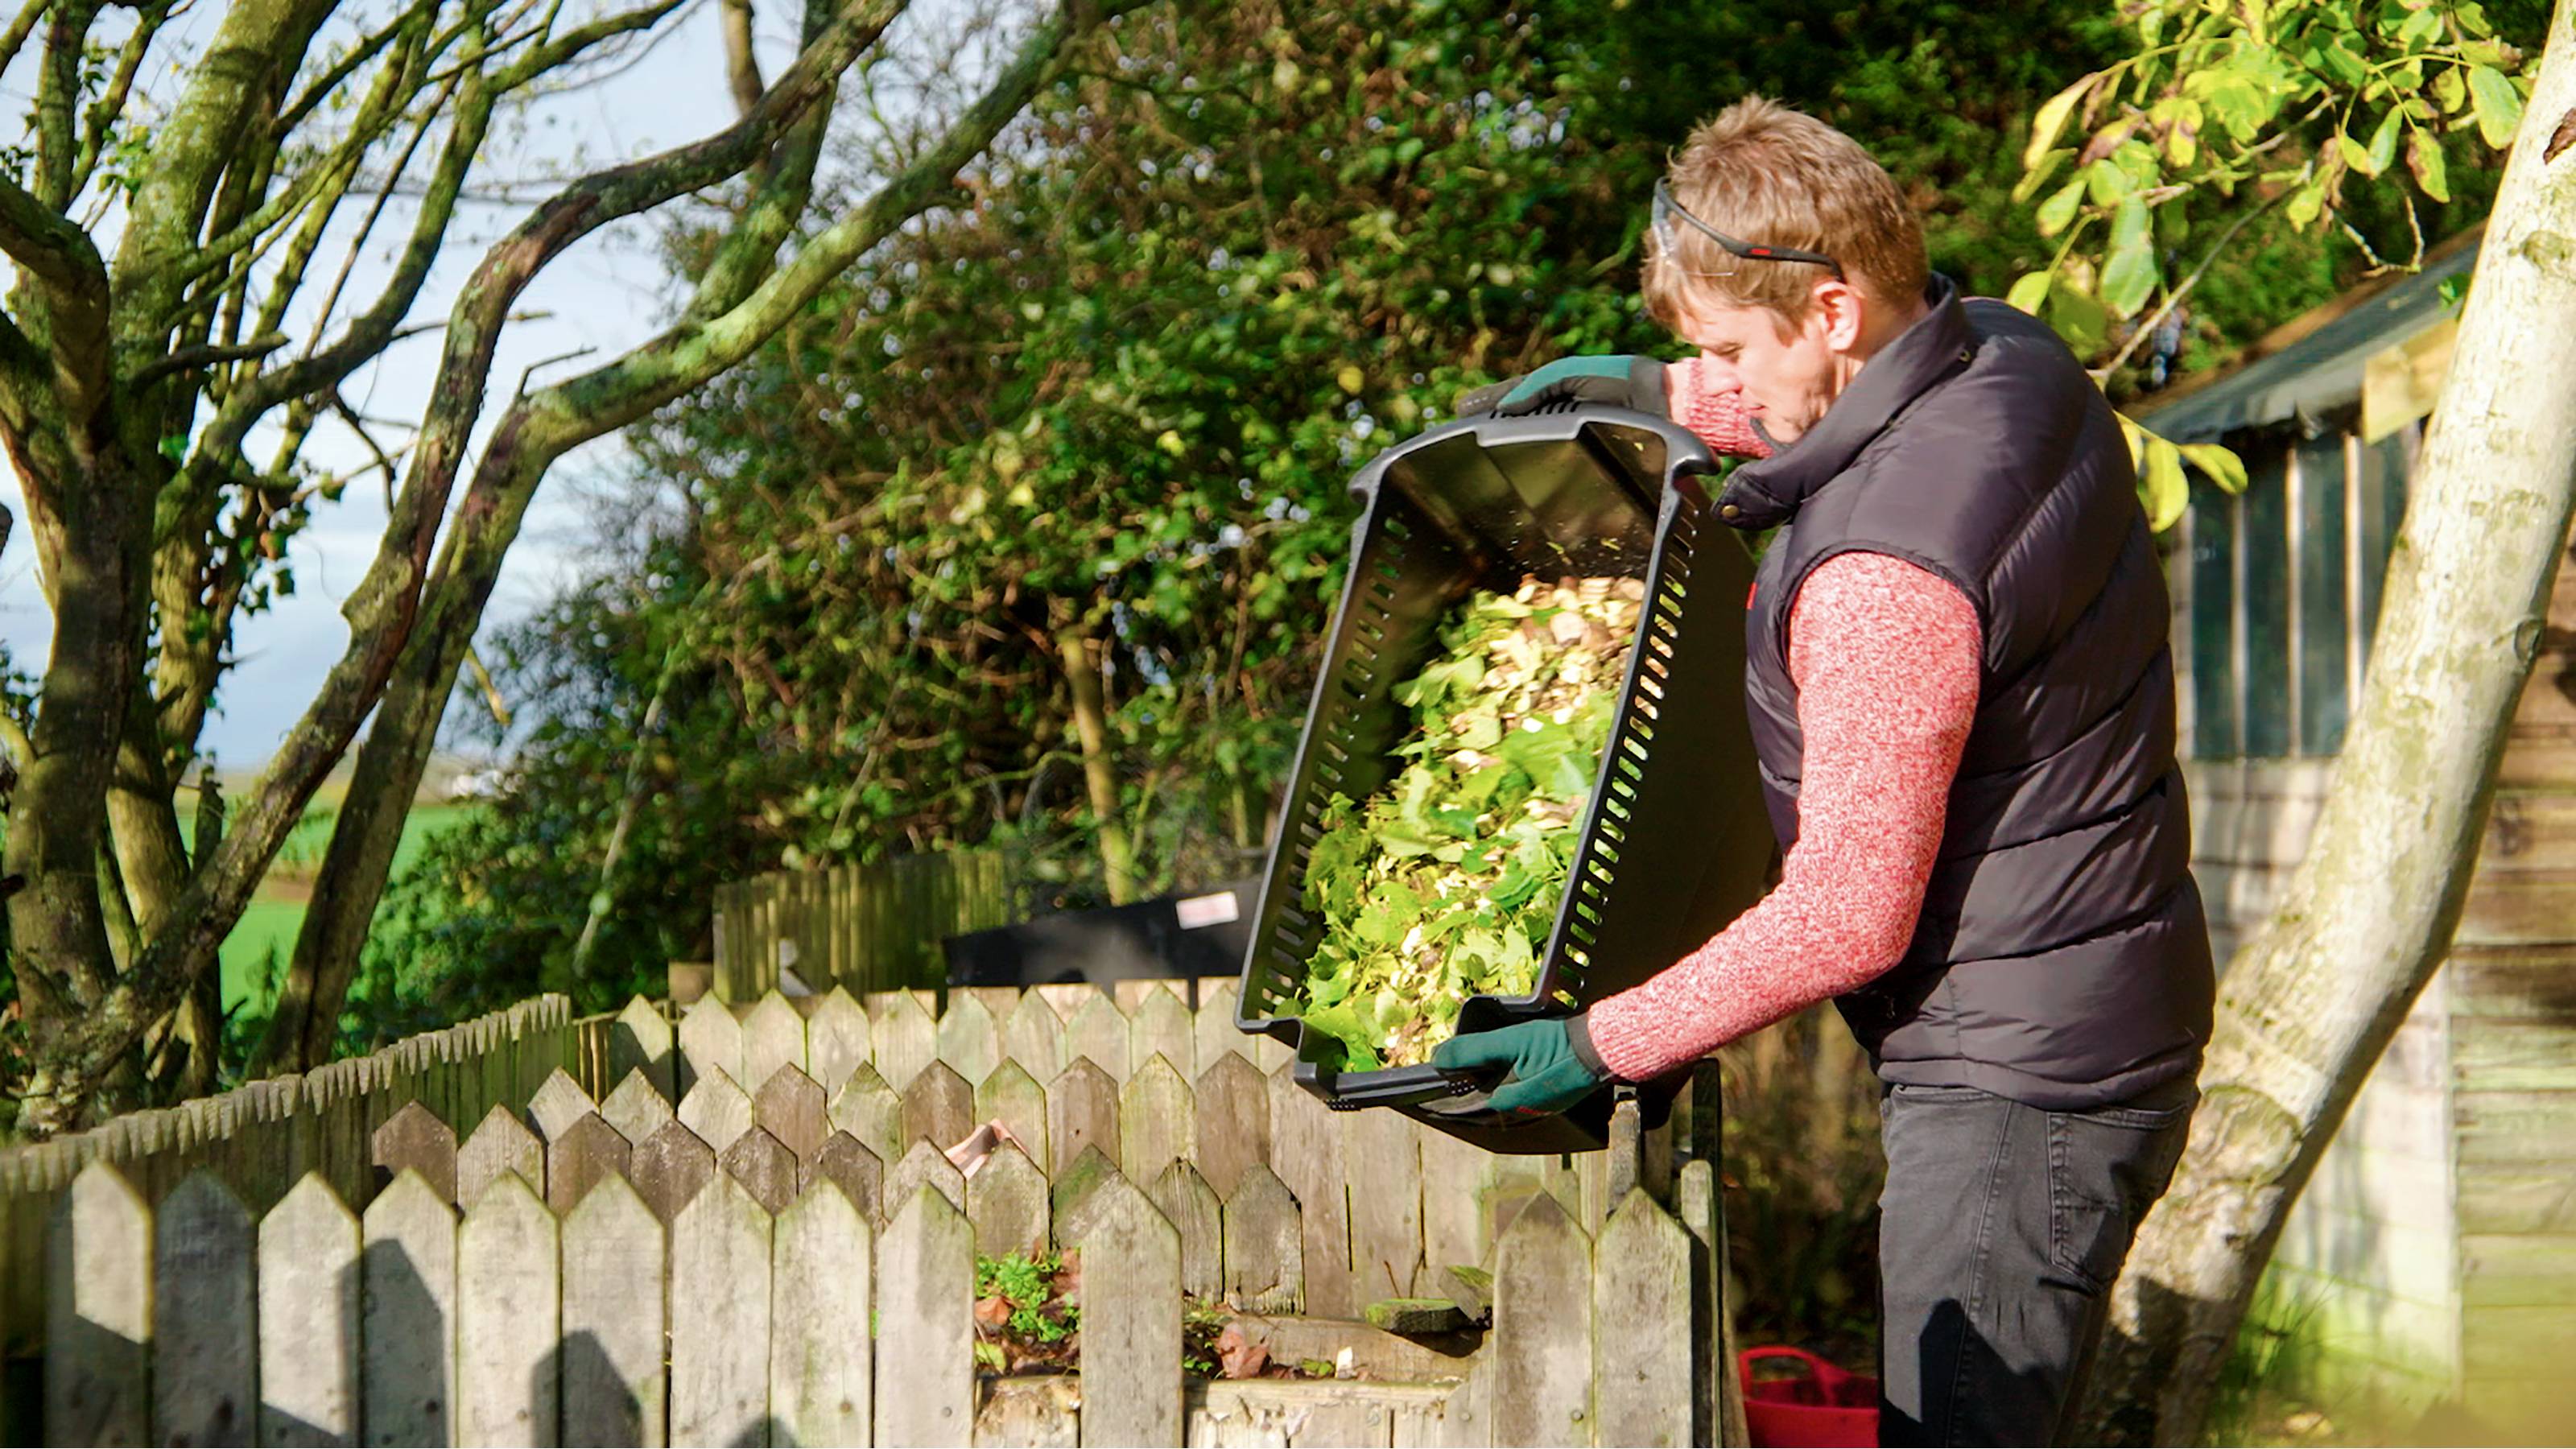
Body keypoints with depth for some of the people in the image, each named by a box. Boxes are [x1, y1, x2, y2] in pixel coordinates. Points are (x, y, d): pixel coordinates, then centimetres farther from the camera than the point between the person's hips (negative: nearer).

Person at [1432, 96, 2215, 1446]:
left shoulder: (1883, 573, -28)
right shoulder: (2010, 356, 1)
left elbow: (1850, 918, -22)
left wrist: (1603, 1042, -13)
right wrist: (1654, 393, 21)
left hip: (2015, 1082, -10)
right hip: (2103, 1028, 10)